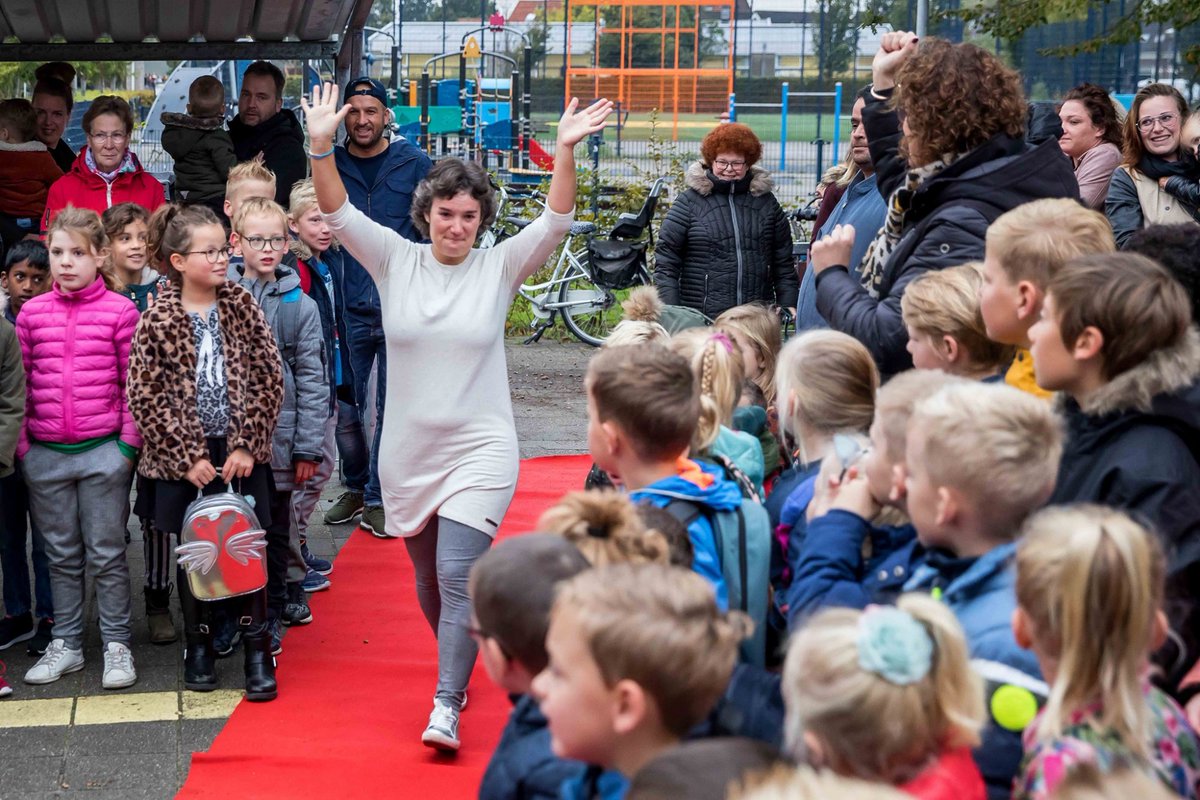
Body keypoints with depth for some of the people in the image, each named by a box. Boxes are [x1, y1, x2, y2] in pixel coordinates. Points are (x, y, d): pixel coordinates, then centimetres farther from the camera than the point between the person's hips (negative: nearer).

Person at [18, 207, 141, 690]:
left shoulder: (120, 311, -5)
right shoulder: (32, 313, 4)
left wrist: (129, 443, -6)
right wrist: (21, 446, 2)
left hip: (103, 452, -3)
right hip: (45, 453, 3)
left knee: (106, 554, 4)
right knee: (62, 555, 14)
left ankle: (117, 644, 15)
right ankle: (65, 645, 23)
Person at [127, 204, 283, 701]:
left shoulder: (241, 306, 0)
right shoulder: (157, 320, -6)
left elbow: (268, 380, -1)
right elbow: (144, 397, -8)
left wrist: (247, 446, -7)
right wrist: (188, 457, -11)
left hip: (242, 453, 1)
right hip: (183, 459, -1)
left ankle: (257, 650, 12)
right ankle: (198, 646, 24)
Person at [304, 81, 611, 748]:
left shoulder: (499, 267, -3)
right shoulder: (396, 260, 1)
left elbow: (556, 220, -14)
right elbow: (339, 214, -9)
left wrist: (566, 149, -28)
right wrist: (322, 146, -24)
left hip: (480, 450, -3)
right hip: (408, 450, 3)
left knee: (458, 576, -14)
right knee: (428, 578, 17)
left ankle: (447, 706, -10)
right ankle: (459, 658, 43)